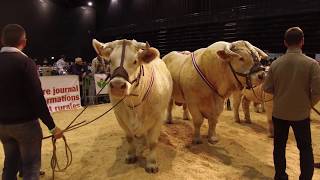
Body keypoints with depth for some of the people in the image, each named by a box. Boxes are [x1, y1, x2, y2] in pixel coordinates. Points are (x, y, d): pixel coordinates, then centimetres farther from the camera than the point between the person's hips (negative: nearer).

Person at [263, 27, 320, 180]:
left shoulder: (275, 64, -9)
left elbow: (267, 88, -3)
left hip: (279, 113, 2)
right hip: (301, 114, -1)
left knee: (279, 146, 16)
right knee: (305, 148, 18)